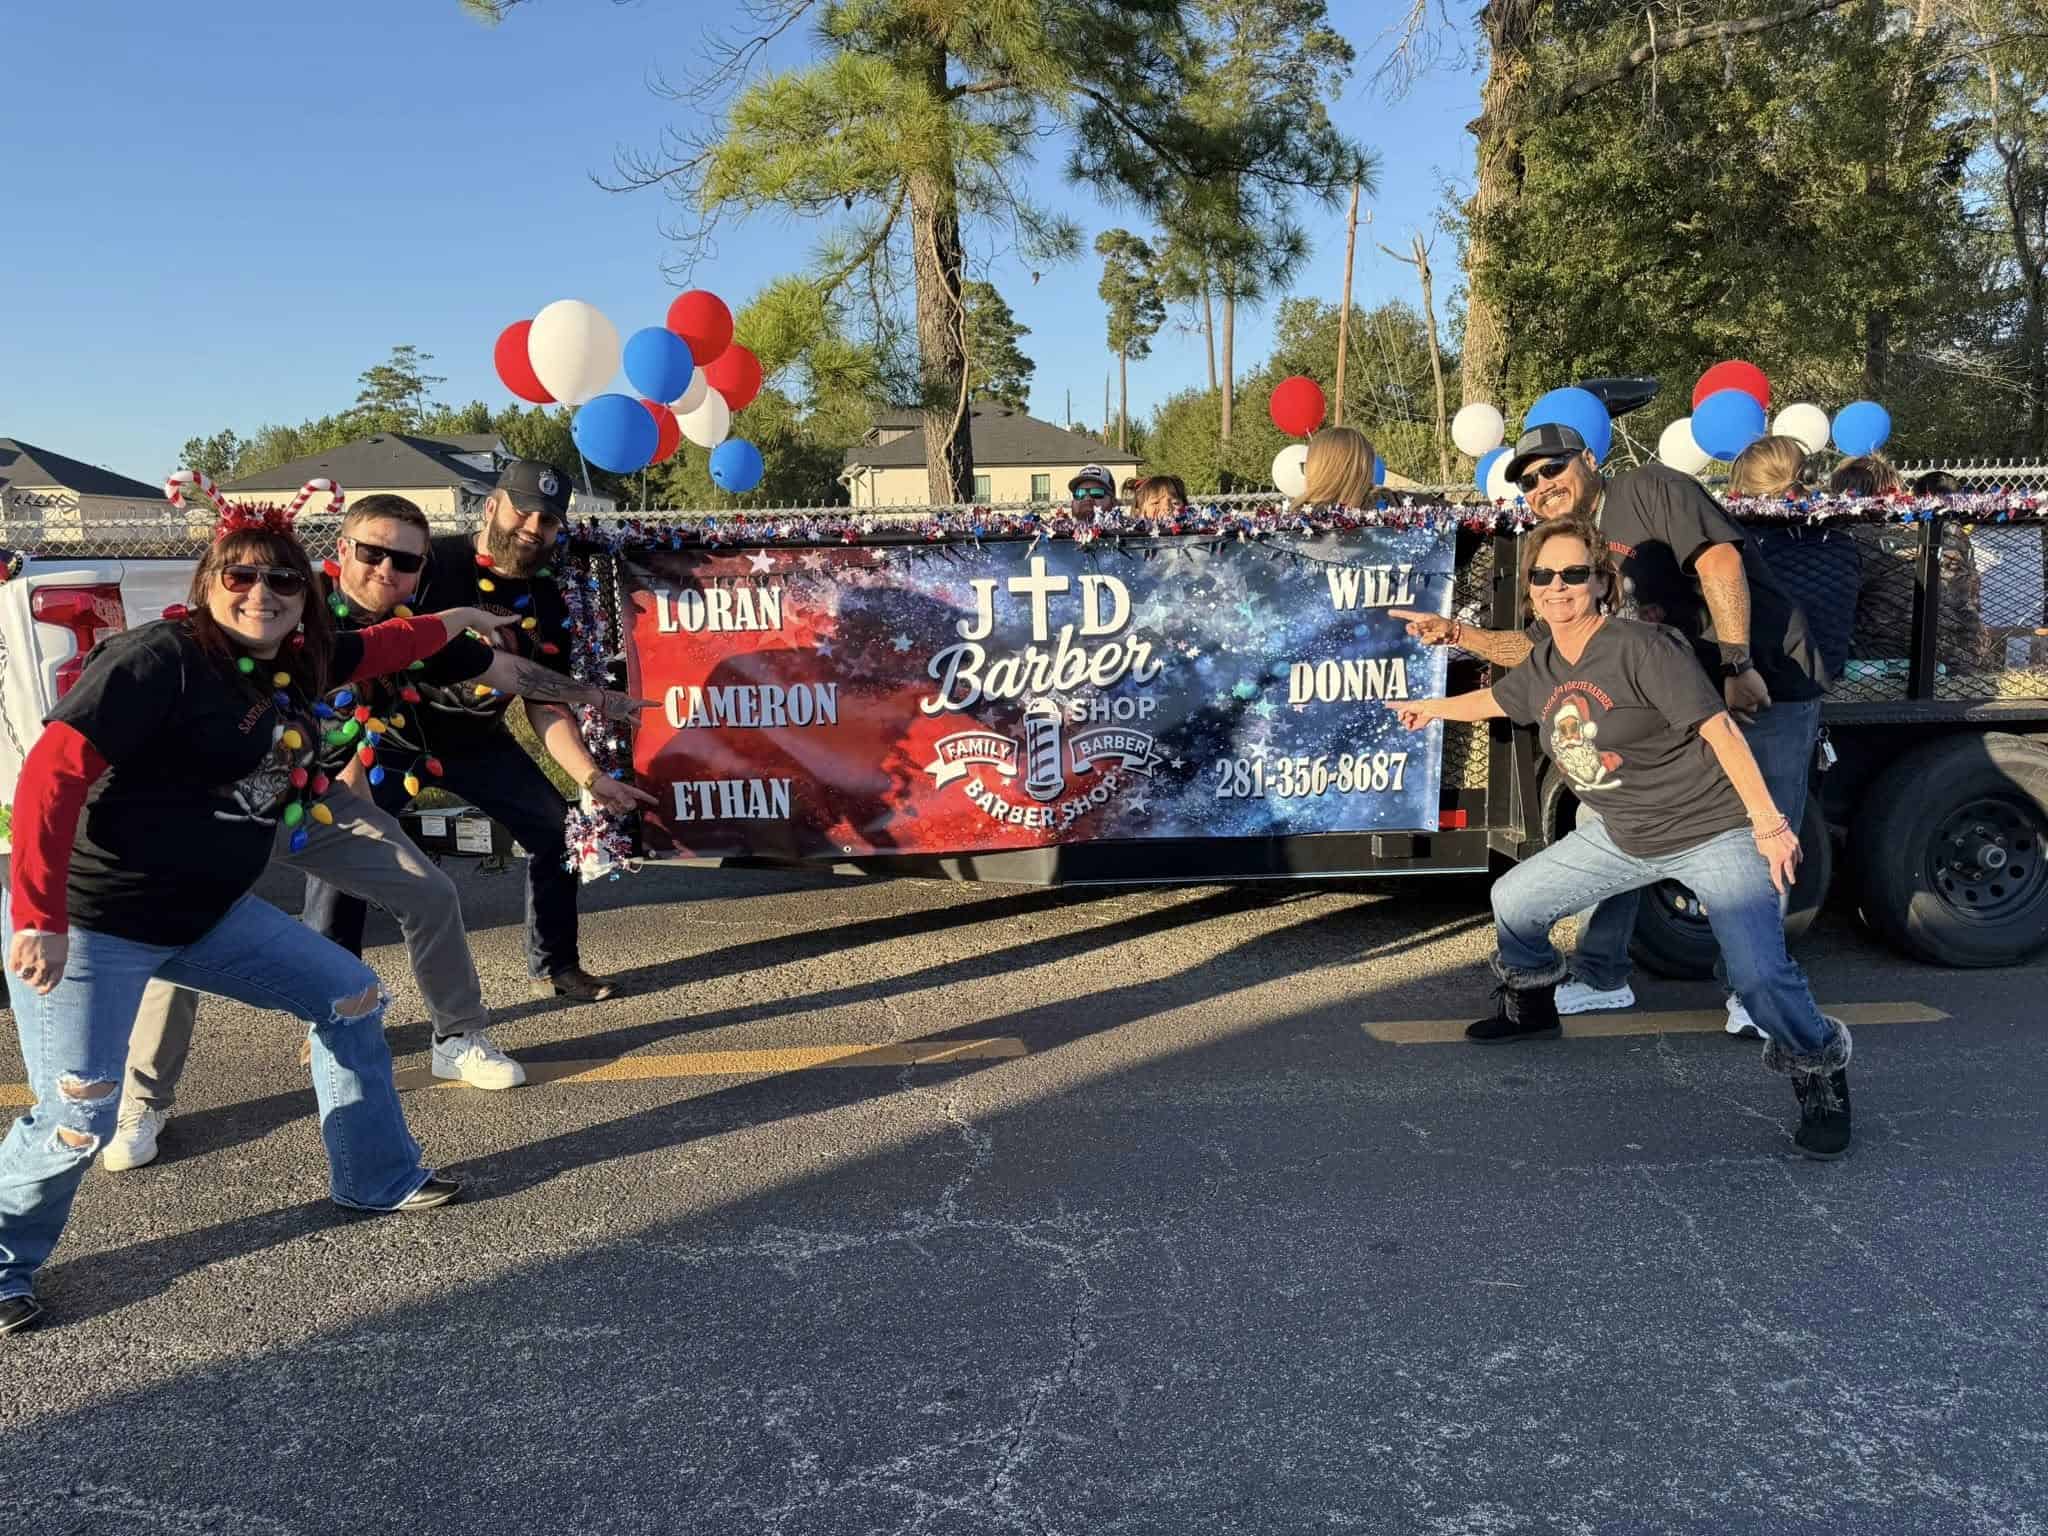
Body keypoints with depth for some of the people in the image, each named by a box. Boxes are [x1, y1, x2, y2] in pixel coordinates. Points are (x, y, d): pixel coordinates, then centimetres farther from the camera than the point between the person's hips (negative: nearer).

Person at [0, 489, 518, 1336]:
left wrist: (455, 619, 38)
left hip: (210, 915, 9)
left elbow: (373, 649, 25)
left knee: (351, 998, 12)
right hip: (91, 924, -8)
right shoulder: (159, 656, -20)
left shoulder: (294, 662, 3)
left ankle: (379, 1178, 27)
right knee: (76, 1120, -11)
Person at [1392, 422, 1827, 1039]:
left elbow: (1721, 559, -23)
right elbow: (1537, 647, 17)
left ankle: (1751, 993, 14)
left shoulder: (1649, 490, -10)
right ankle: (1600, 978, 14)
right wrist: (1458, 634, 4)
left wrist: (1737, 665, -29)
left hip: (1767, 687, -8)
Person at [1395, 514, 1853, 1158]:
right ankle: (1531, 1005, 36)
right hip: (1626, 837, 7)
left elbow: (1719, 728, -24)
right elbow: (1494, 699, 23)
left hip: (1716, 832, -7)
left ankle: (1820, 1076, 5)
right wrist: (1431, 707, 38)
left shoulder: (1640, 647, -22)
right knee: (1513, 899, 10)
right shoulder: (1543, 665, 1)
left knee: (1759, 976, -24)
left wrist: (1768, 821, -27)